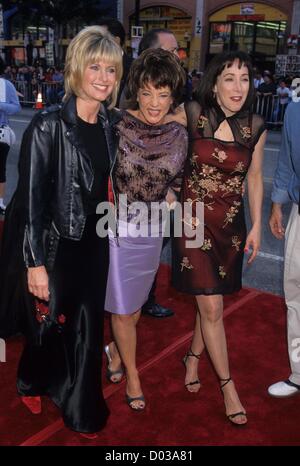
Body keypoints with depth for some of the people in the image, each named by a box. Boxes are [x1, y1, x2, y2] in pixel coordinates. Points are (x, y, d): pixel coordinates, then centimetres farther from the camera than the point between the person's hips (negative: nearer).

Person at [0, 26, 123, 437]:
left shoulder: (112, 123, 1)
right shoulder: (48, 126, -17)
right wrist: (35, 262, -17)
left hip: (94, 242, 5)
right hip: (55, 244, -5)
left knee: (88, 326, 13)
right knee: (49, 323, 13)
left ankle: (82, 411, 37)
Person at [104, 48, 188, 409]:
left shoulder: (178, 135, -4)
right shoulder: (117, 125, -15)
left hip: (151, 231, 4)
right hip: (116, 228, -3)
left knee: (136, 303, 18)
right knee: (123, 308, 8)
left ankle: (115, 349, 48)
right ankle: (132, 374, 31)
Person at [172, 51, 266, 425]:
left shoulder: (255, 127, -2)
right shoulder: (192, 114, -10)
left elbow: (254, 178, 6)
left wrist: (256, 226, 5)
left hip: (231, 223, 3)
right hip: (195, 220, -3)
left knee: (211, 301, 13)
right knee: (212, 307, -2)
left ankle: (193, 358, 39)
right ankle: (227, 385, 15)